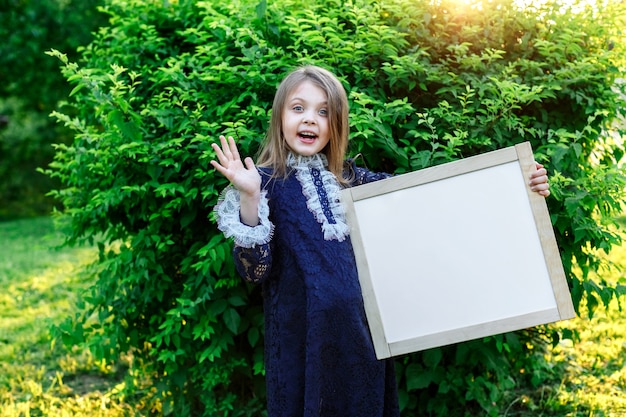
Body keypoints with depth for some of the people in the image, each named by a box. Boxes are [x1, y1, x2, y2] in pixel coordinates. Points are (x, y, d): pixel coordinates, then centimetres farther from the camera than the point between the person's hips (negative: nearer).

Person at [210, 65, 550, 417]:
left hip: (363, 337, 5)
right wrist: (249, 198, -25)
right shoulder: (266, 183, -6)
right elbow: (255, 270, -13)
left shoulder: (350, 179, 6)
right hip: (304, 342, -4)